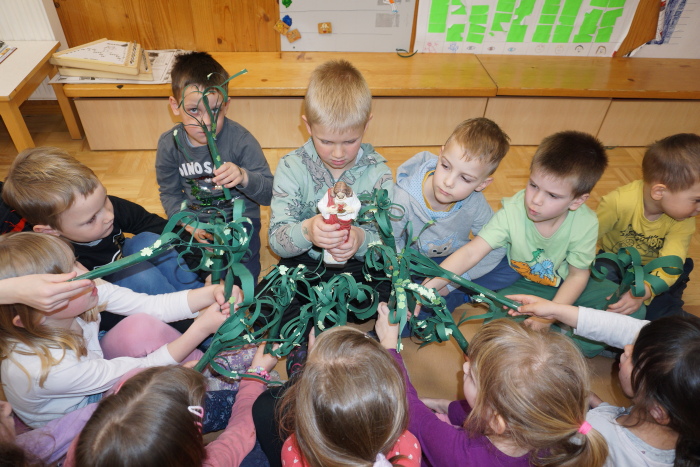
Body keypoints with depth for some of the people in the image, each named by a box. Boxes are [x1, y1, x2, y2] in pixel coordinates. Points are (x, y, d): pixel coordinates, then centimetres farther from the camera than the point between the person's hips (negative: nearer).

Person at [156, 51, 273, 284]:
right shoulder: (169, 144, -7)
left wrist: (244, 177, -40)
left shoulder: (240, 140, -19)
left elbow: (270, 193, -19)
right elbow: (169, 193, 4)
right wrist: (189, 224, -12)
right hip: (195, 221, 3)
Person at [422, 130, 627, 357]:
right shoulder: (513, 210, -28)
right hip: (523, 283, -2)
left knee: (633, 311, -13)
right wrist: (426, 288, -44)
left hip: (567, 285, 2)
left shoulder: (585, 223, -23)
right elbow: (470, 252, -34)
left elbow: (578, 275, -12)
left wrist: (548, 317, -23)